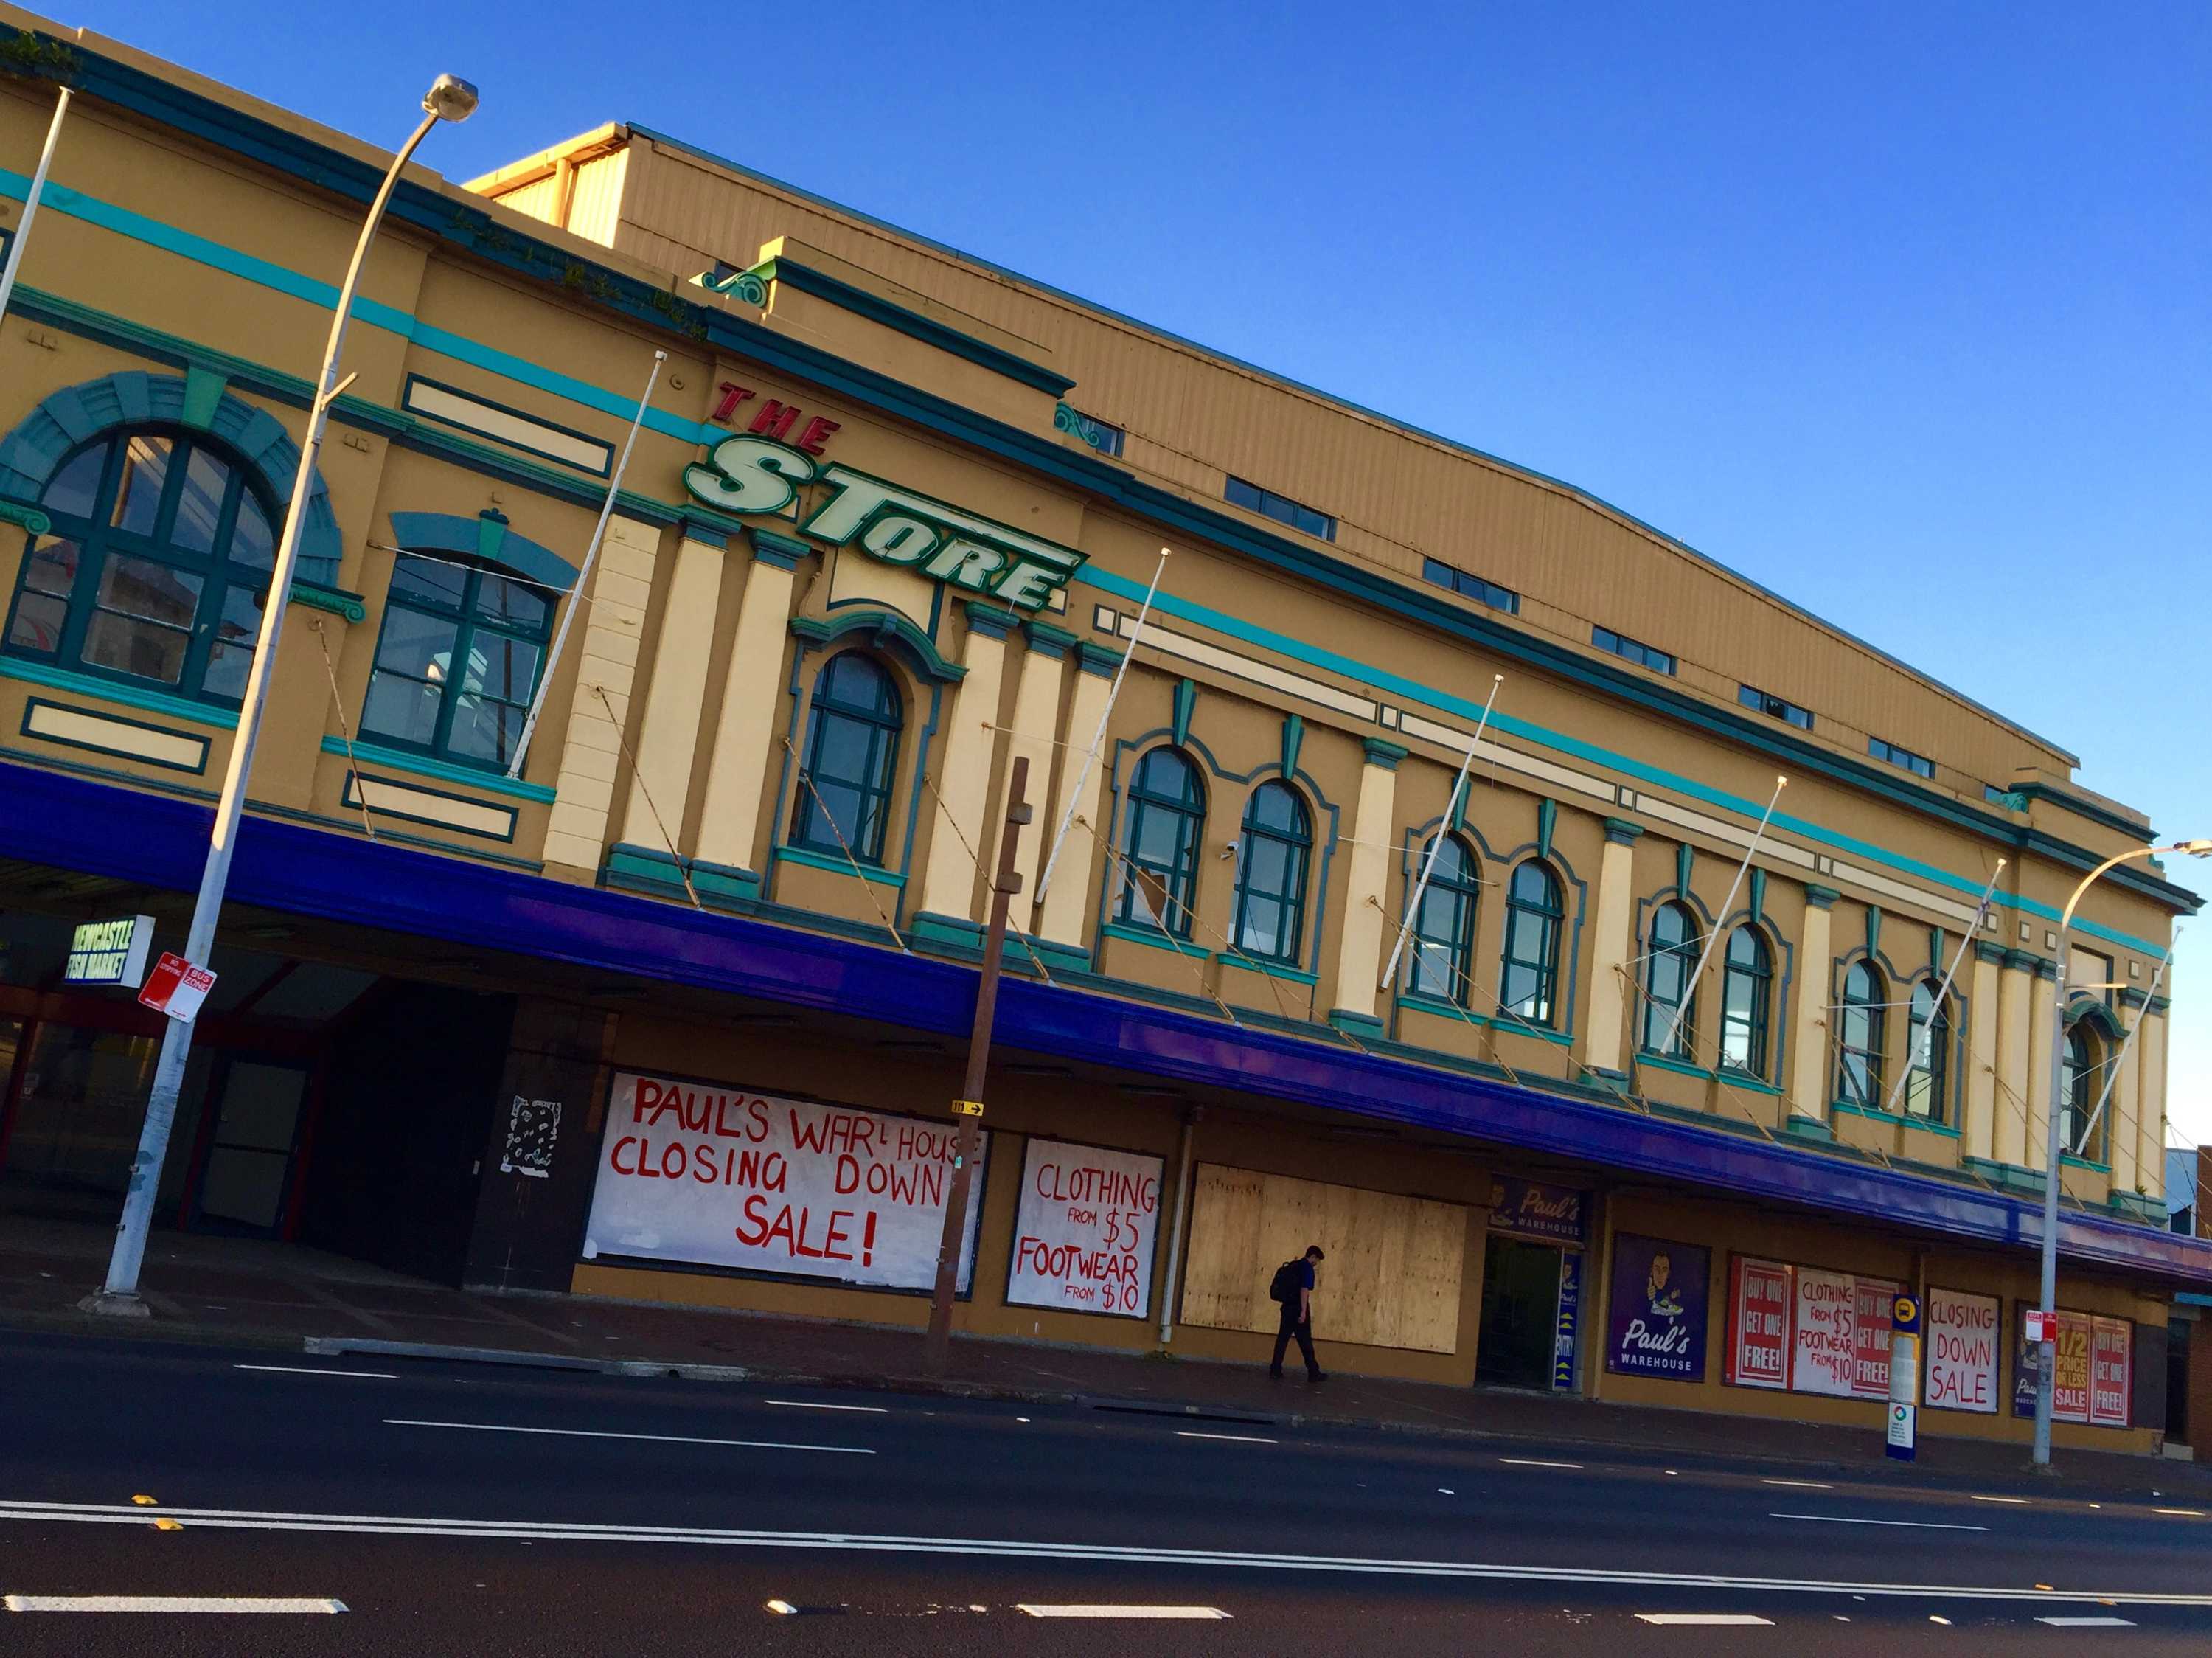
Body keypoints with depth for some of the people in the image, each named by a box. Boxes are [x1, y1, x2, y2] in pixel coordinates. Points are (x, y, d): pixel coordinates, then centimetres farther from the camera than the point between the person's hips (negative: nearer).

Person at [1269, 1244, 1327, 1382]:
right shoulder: (1307, 1268, -9)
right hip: (1298, 1308, -7)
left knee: (1282, 1339, 6)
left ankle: (1275, 1370, 5)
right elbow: (1304, 1290, -18)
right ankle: (1313, 1373, 5)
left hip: (1287, 1307, 7)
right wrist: (1303, 1311, -21)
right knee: (1305, 1342, -1)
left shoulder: (1293, 1266, 16)